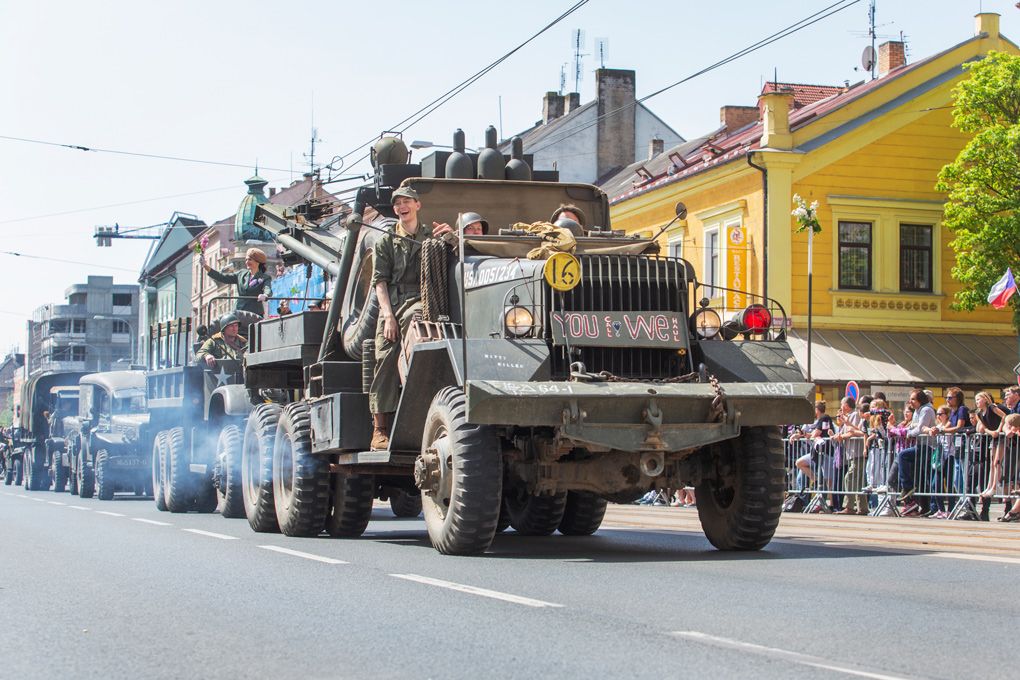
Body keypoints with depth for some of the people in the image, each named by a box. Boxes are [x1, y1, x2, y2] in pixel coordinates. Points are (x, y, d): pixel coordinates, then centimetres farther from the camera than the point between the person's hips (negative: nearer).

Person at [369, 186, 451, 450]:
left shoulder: (431, 235, 18)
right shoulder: (387, 242, 17)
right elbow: (380, 280, 7)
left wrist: (450, 237, -13)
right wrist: (388, 315, -7)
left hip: (422, 299, -1)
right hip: (392, 303, 1)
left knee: (412, 317, -38)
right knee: (385, 361, -11)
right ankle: (380, 429, -12)